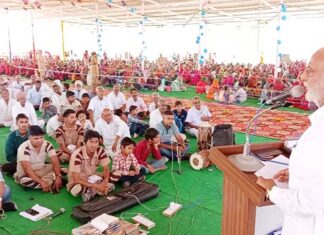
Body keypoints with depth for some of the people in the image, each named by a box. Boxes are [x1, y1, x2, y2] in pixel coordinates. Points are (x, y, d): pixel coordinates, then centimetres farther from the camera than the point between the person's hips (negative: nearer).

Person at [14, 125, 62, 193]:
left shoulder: (47, 145, -13)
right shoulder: (24, 148, -26)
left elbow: (55, 162, -20)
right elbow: (27, 169, -34)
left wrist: (58, 177, -36)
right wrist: (42, 182, -42)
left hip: (42, 171, 4)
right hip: (25, 173, -4)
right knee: (24, 180, -39)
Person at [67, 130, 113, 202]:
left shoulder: (100, 150, -16)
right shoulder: (77, 155, -31)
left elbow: (106, 170, -7)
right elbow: (76, 180, -31)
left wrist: (105, 182, -29)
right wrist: (96, 186, -36)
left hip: (92, 178, 5)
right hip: (78, 181, -5)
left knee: (110, 186, -17)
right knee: (77, 190, -39)